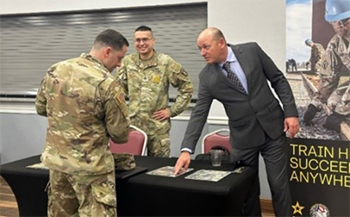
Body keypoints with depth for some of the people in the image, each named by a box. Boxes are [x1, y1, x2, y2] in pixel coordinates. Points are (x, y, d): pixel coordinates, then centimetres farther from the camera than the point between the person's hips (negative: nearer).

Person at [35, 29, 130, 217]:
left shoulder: (55, 70, -1)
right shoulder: (108, 84, -19)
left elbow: (40, 108, 13)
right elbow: (119, 134, -12)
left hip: (55, 158, 6)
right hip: (89, 164, -6)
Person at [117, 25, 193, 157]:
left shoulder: (166, 63, -6)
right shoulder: (127, 62, 4)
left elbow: (186, 88, -1)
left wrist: (172, 110, -4)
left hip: (158, 126, -2)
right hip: (132, 124, 3)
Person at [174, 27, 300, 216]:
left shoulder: (252, 50, -5)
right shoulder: (207, 77, -4)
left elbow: (278, 79, 1)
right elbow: (199, 113, -7)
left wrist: (291, 112, -8)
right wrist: (186, 149, -17)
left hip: (273, 128, -1)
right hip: (243, 137, 1)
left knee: (278, 184, 3)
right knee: (247, 188, 7)